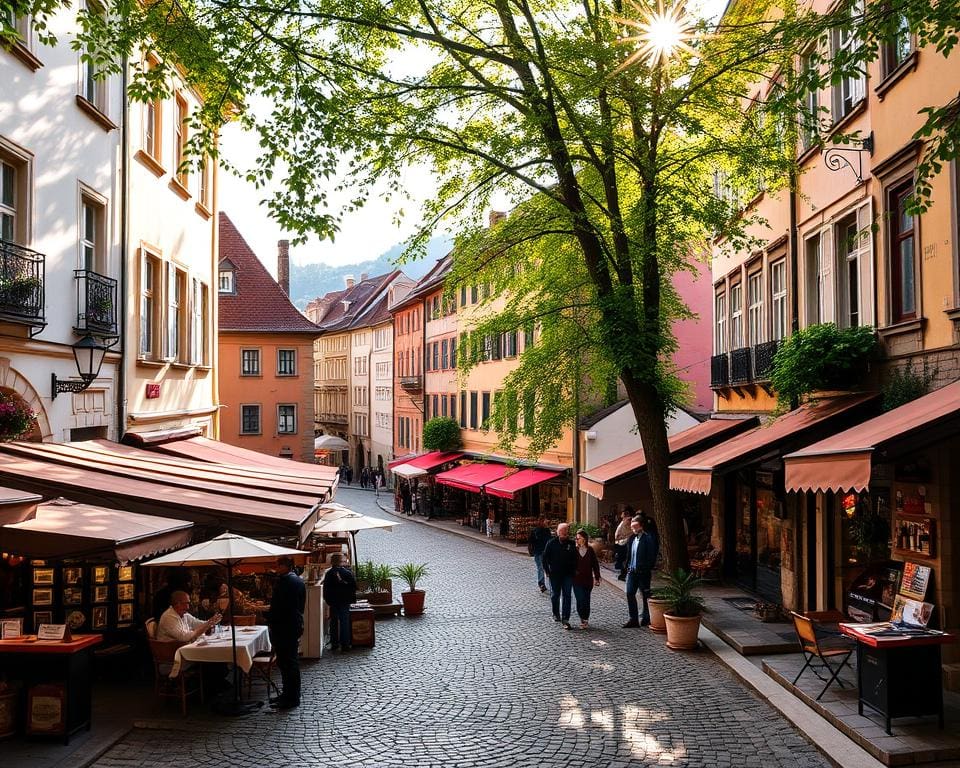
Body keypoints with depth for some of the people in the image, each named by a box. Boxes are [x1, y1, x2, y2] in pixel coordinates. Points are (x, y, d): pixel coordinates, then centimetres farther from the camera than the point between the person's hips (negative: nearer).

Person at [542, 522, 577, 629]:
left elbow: (575, 558, 7)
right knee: (555, 595, 12)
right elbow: (545, 558, 2)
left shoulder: (572, 544, -1)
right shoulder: (551, 543, -4)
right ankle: (556, 614, 33)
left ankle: (565, 619, -2)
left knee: (566, 596, -3)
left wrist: (573, 570, 1)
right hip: (555, 575, 0)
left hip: (568, 574, 0)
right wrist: (547, 570, -2)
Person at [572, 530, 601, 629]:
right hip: (577, 580, -1)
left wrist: (597, 578, 2)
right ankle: (584, 620, 0)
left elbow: (595, 565, 5)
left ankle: (585, 620, 19)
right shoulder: (574, 550, -2)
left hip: (588, 579, 1)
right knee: (580, 600, -9)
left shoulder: (590, 550, 1)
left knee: (586, 601, 7)